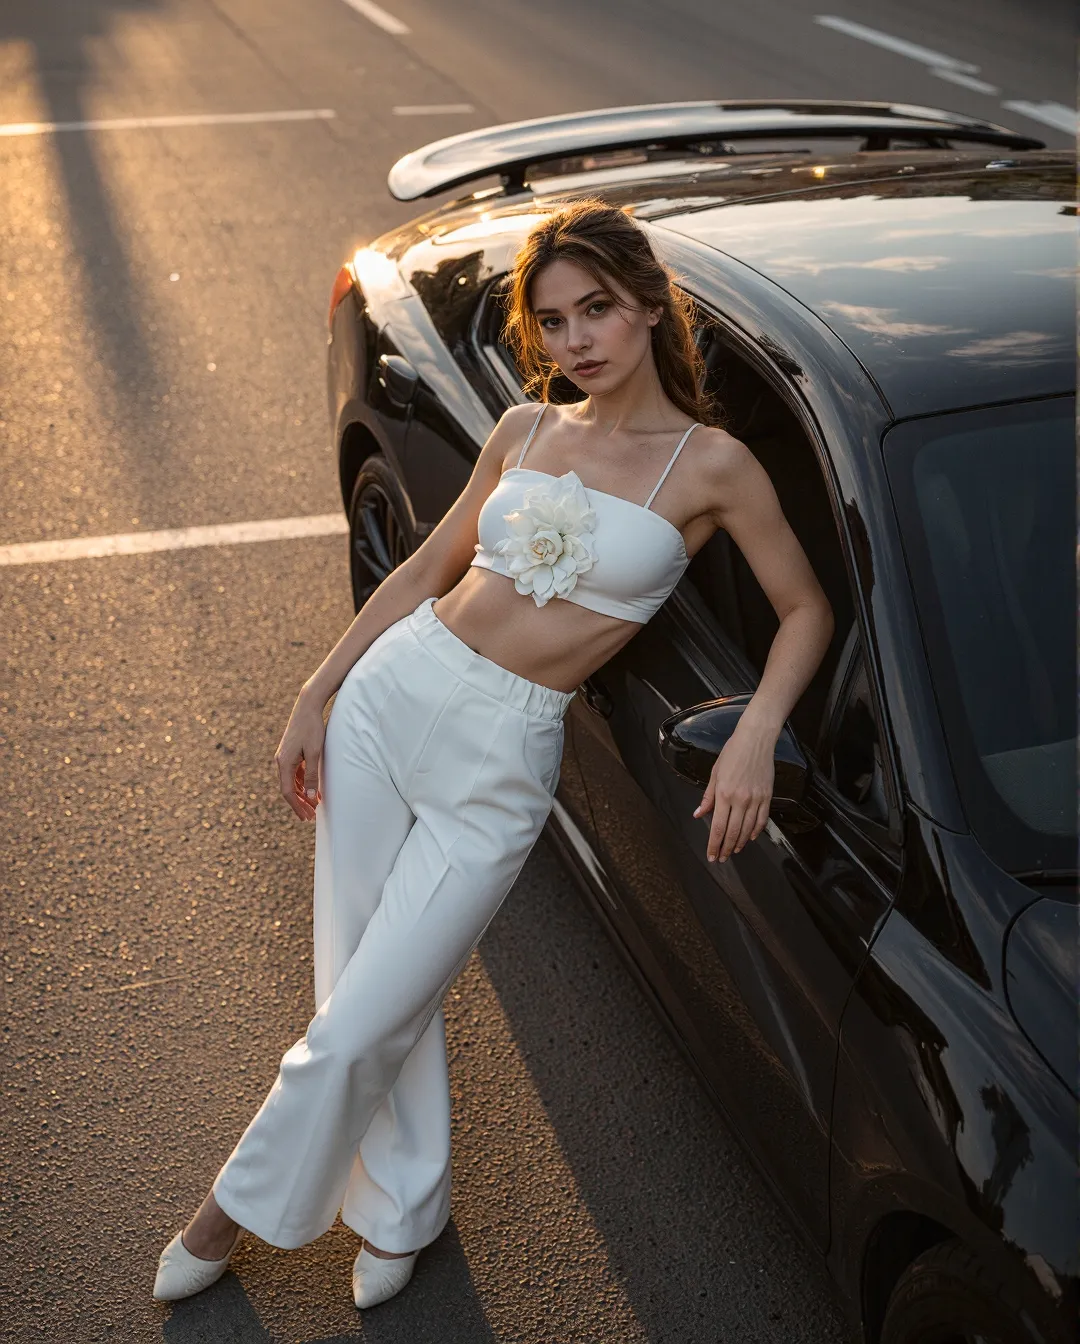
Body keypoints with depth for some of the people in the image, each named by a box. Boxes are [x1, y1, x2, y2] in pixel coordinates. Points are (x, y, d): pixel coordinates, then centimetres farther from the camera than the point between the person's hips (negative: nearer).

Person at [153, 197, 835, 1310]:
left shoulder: (709, 464, -6)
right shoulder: (525, 431, 6)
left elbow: (807, 609, 0)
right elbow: (426, 568, 13)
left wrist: (754, 737, -16)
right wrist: (314, 697, 10)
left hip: (499, 756, -4)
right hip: (392, 692, 4)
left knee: (357, 1028, -1)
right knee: (376, 988, 10)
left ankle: (244, 1203, 26)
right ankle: (400, 1215, 33)